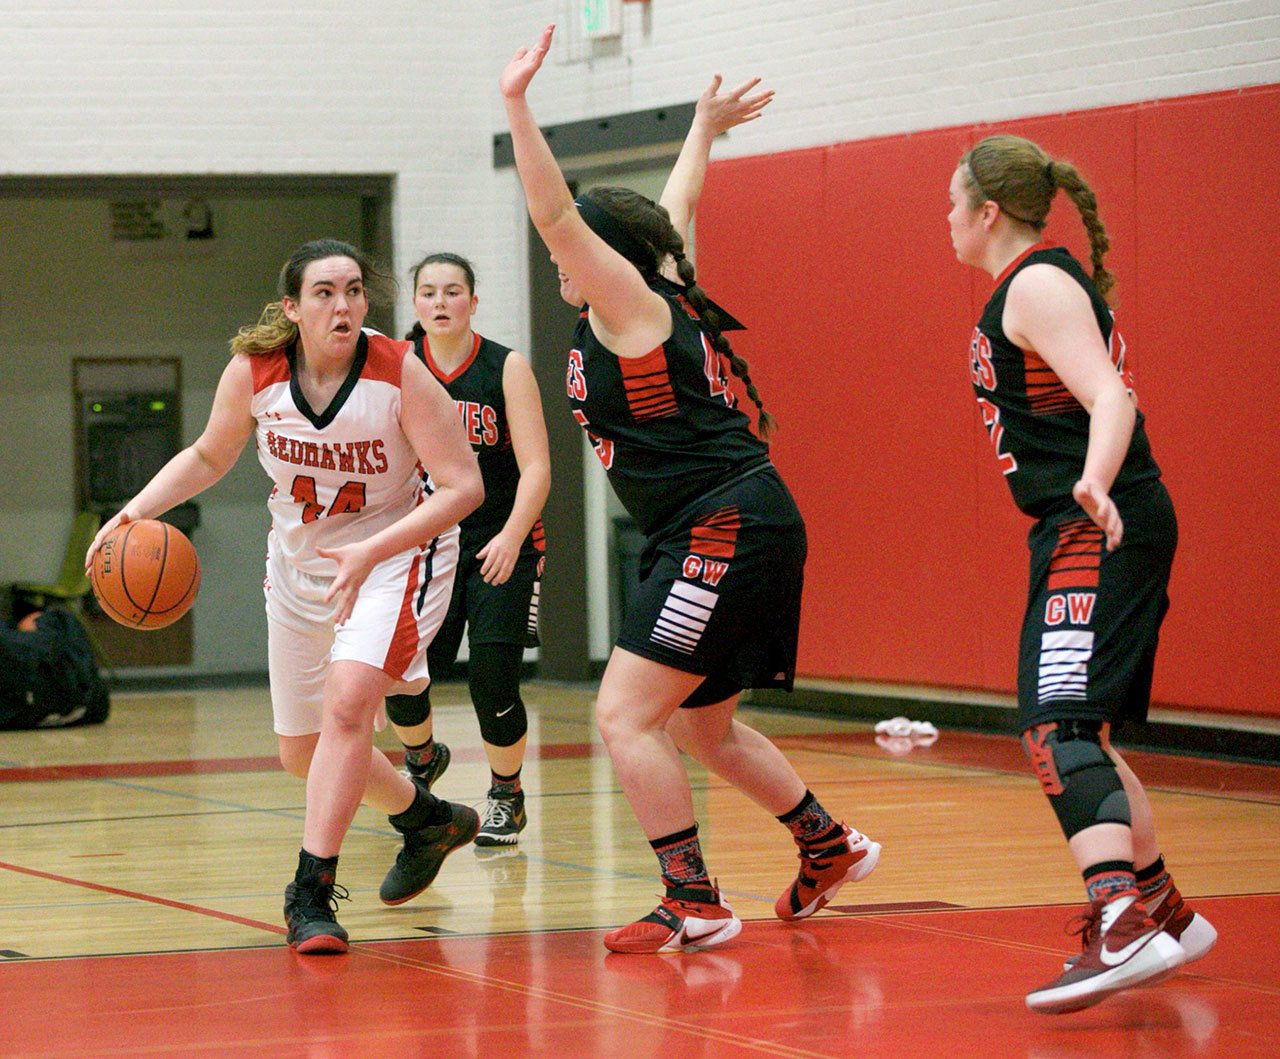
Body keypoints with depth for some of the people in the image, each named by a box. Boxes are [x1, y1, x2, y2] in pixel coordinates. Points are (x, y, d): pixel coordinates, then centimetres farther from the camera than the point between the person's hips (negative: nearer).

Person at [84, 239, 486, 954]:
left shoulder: (401, 373, -23)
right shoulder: (254, 372, -14)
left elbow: (464, 486, -22)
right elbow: (209, 457, 5)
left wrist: (369, 553, -33)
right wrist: (136, 511, -12)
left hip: (397, 553, -5)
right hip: (300, 562, 5)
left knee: (347, 699, -29)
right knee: (303, 753, 13)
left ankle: (313, 891, -22)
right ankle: (428, 820, 40)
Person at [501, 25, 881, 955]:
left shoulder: (631, 304, -8)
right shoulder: (659, 298, 15)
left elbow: (555, 213, -20)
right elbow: (676, 210, 34)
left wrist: (518, 104, -25)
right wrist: (703, 128, 46)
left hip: (726, 529, -10)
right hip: (721, 536, 10)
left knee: (626, 714, -12)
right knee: (701, 725, 22)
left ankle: (695, 906, -13)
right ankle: (830, 849, 35)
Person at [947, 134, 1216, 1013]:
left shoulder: (1037, 286, -12)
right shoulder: (1042, 282, 18)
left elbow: (1110, 396, -24)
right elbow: (1103, 393, 29)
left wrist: (1095, 483, -42)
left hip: (1099, 533, -11)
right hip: (1088, 534, 11)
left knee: (1058, 724, -23)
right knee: (1075, 732, 18)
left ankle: (1123, 928, -38)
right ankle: (1166, 912, 29)